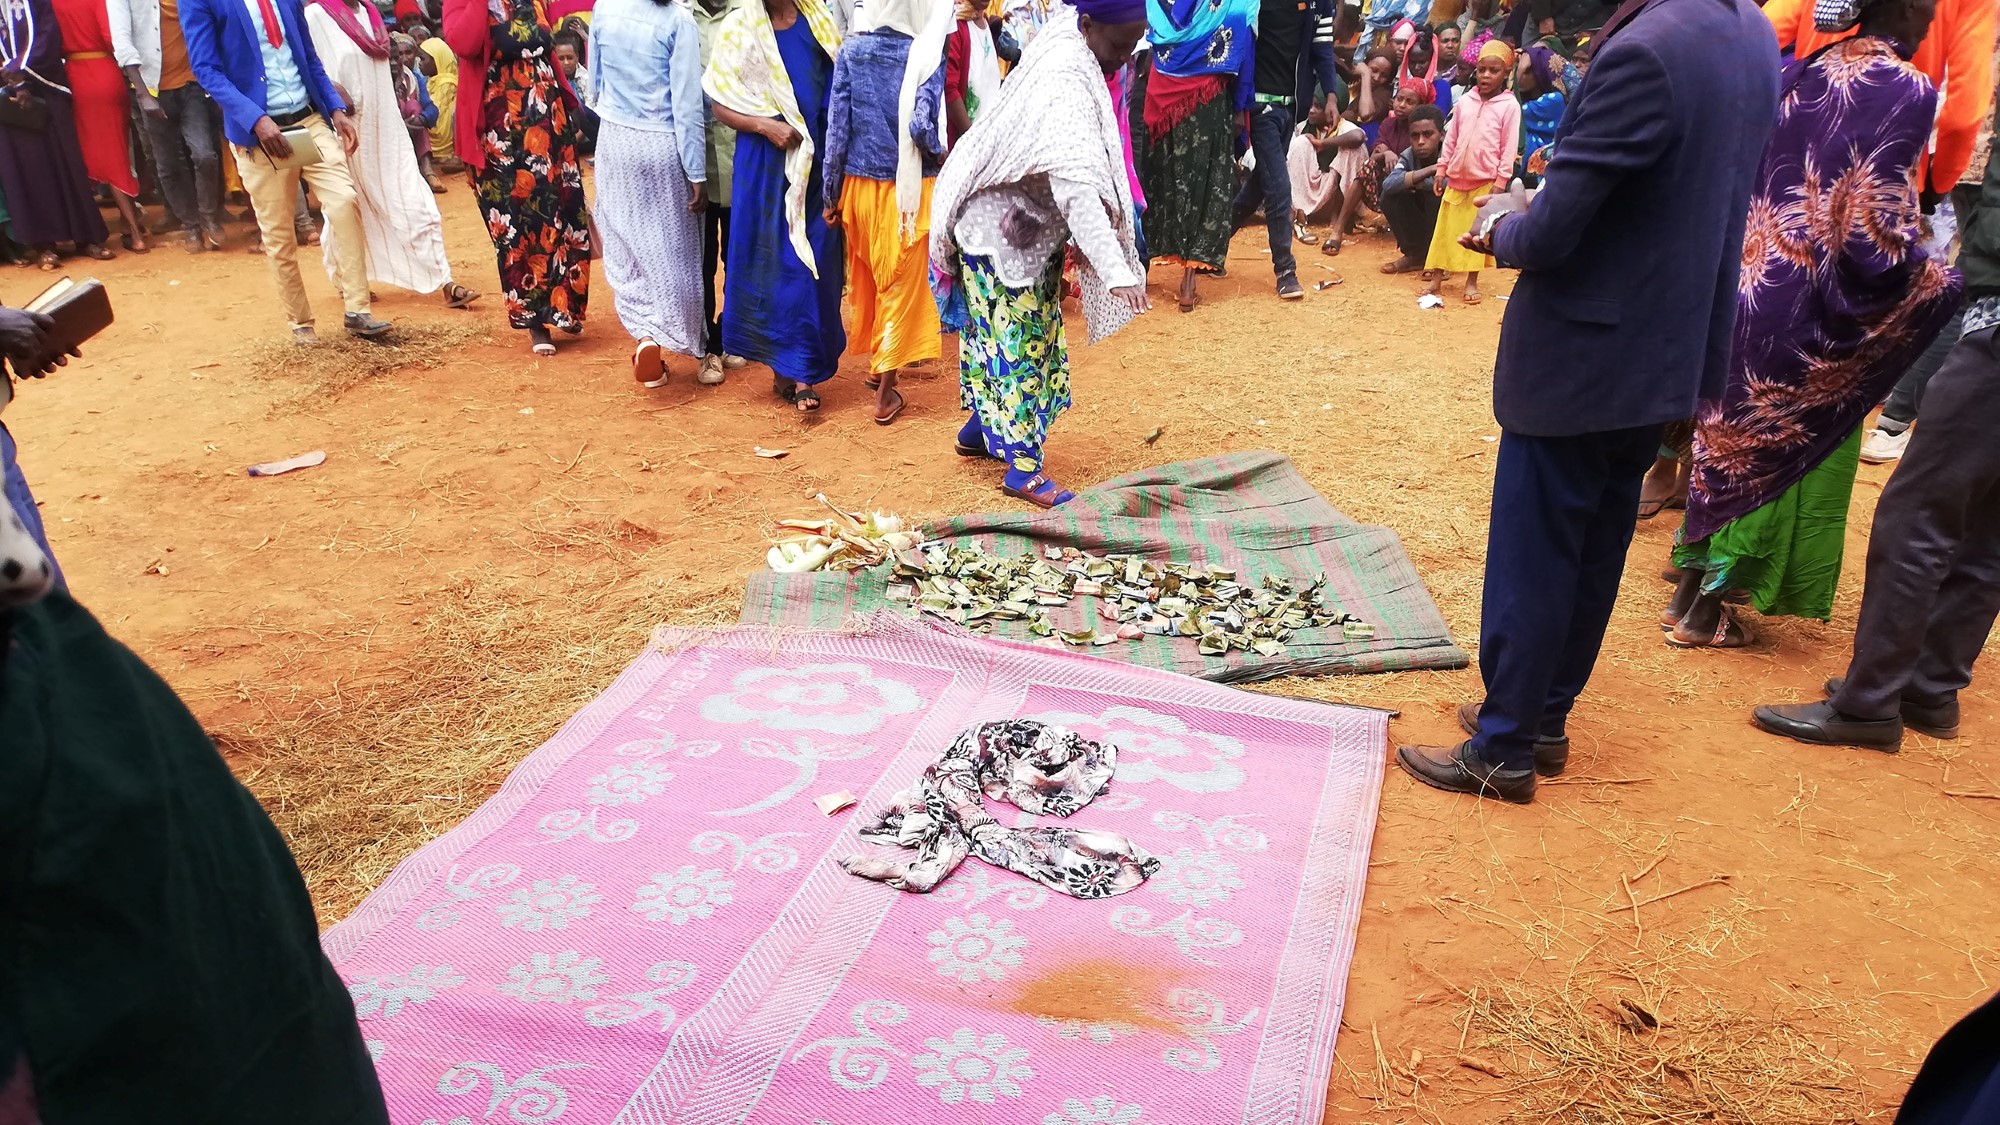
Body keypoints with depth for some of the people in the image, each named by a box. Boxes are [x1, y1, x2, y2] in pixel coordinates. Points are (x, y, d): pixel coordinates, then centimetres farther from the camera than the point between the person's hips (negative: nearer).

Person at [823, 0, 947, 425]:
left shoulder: (851, 50, -4)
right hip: (908, 187, -3)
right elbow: (923, 124, -22)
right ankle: (886, 390, 9)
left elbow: (837, 125, -5)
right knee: (902, 285, 8)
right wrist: (937, 154, 1)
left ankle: (878, 361, 38)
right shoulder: (927, 55, -11)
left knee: (866, 279, 21)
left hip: (860, 183, 3)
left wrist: (831, 195, 2)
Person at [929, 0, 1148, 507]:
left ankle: (982, 427, 33)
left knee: (1024, 338, 18)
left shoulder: (1063, 61, 4)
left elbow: (1076, 173, 9)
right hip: (1002, 235, -10)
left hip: (1028, 232, 10)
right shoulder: (1065, 83, -27)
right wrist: (1117, 270, -39)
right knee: (1015, 344, -3)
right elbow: (1079, 187, -35)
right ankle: (1024, 468, 4)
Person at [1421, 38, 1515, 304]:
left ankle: (1472, 282, 11)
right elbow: (1451, 139, 10)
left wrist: (1500, 184, -10)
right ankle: (1436, 277, 14)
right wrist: (1441, 171, 6)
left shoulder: (1509, 106, -6)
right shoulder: (1465, 101, 5)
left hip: (1485, 182, -4)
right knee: (1445, 230, 7)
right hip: (1457, 179, 4)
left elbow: (1509, 149, -7)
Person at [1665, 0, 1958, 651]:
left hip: (1751, 287, 7)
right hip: (1810, 310, -7)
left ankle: (1689, 591, 27)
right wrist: (1950, 280, -7)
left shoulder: (1804, 73, 7)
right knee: (1781, 457, 6)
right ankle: (1704, 614, 14)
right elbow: (1873, 239, -20)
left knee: (1732, 443, 17)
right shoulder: (1906, 91, -15)